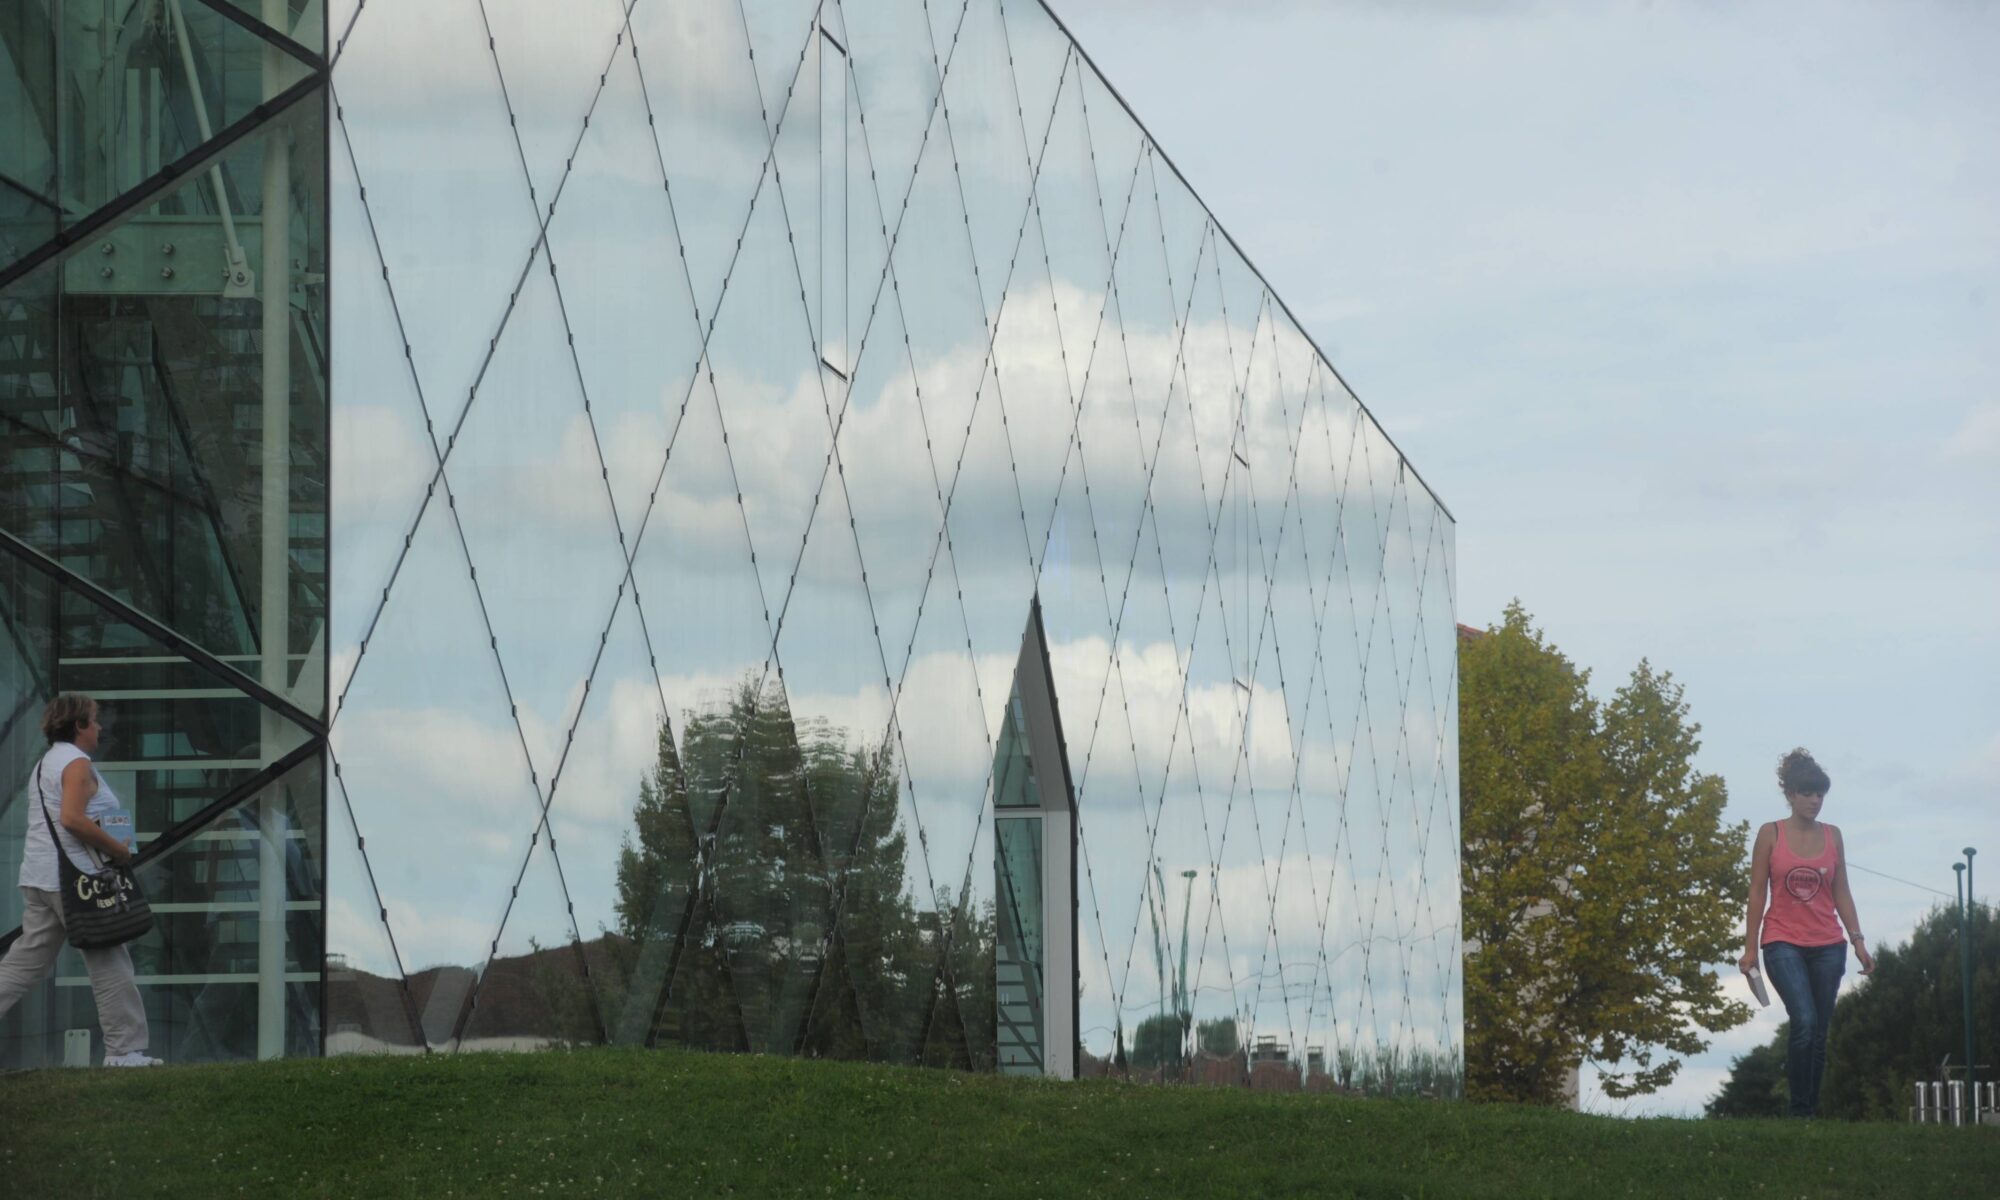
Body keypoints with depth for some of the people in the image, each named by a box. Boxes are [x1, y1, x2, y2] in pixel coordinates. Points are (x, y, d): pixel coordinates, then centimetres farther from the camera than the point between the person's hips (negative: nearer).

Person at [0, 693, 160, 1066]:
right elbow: (72, 818, -23)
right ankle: (124, 1049, 0)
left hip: (38, 877, 9)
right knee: (110, 965, -2)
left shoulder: (45, 763, 20)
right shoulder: (77, 764, -11)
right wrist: (118, 848, -15)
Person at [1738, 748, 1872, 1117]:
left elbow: (1841, 893, 11)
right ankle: (1799, 1110, -15)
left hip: (1827, 947, 4)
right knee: (1805, 1021, -21)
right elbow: (1757, 892, 1)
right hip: (1784, 944, -4)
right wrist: (1750, 948, -2)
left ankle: (1812, 1109, 13)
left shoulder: (1832, 836, 8)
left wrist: (1858, 941, 4)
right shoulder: (1771, 834, 0)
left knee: (1819, 1033, 5)